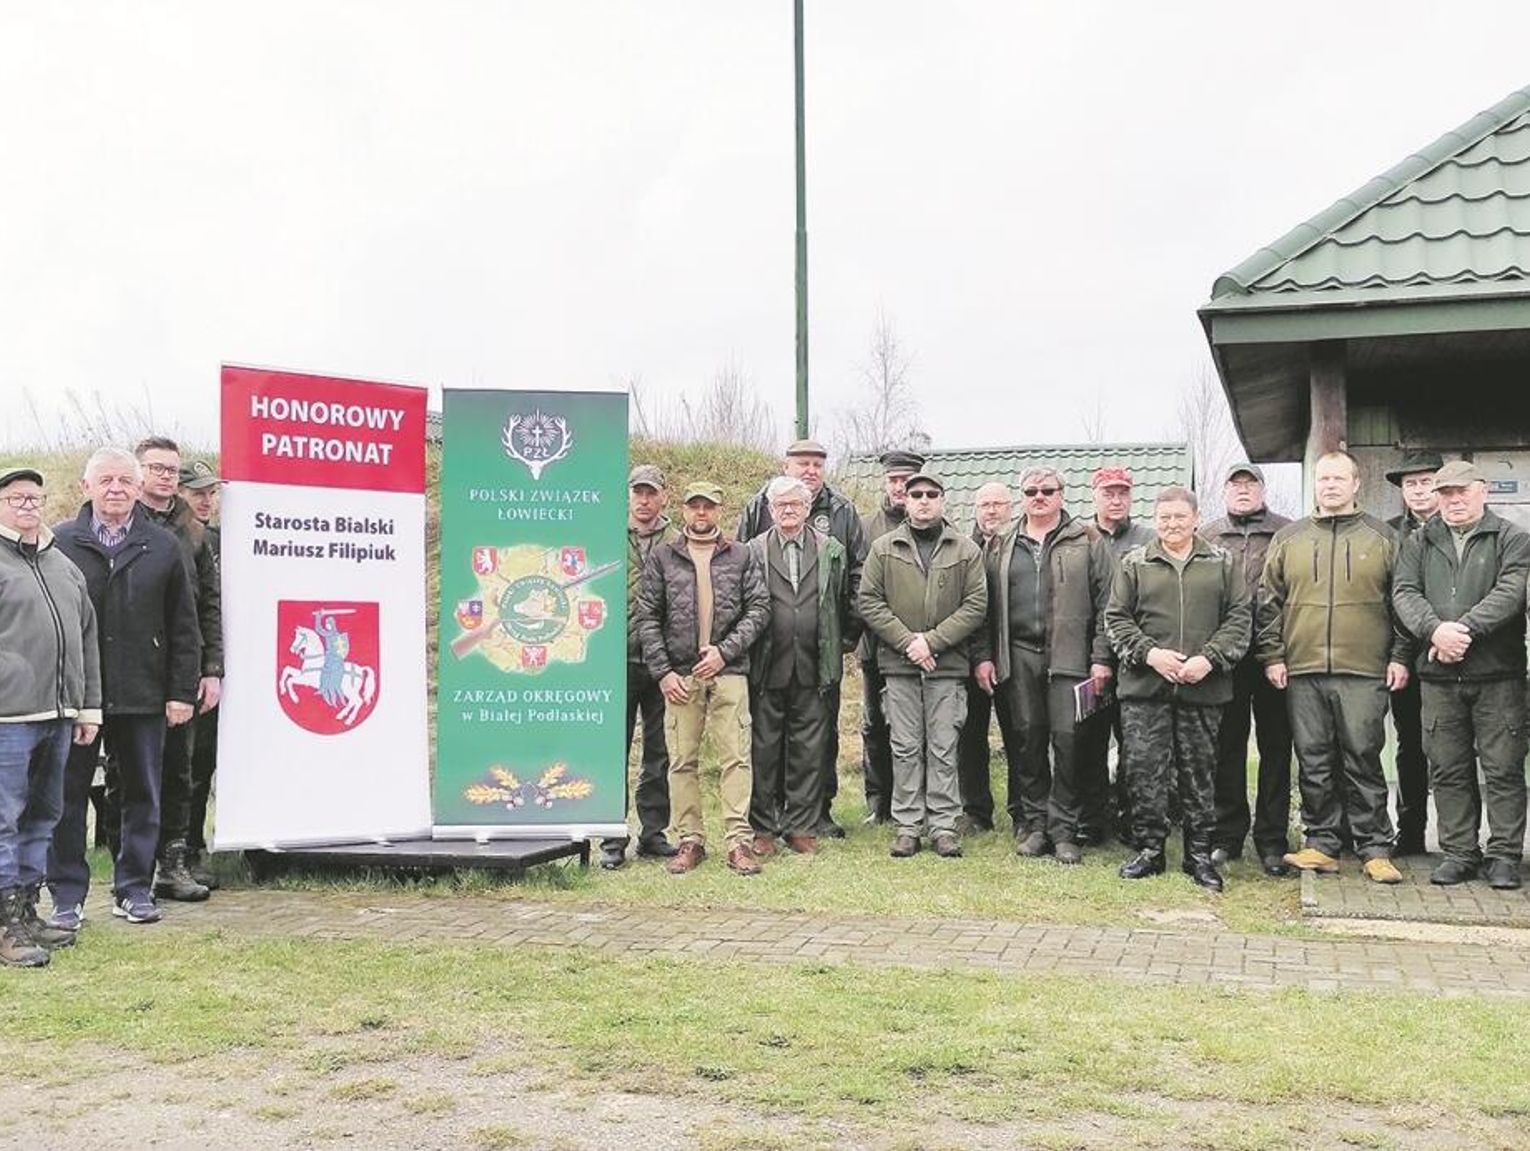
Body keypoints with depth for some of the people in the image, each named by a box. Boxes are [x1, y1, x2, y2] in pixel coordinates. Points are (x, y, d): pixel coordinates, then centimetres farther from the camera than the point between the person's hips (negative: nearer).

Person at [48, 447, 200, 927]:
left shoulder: (163, 547, 7)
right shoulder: (60, 543, 2)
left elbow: (184, 627, 7)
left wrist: (182, 691, 1)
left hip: (143, 696, 1)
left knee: (143, 795, 8)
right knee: (68, 796, 5)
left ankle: (134, 889, 20)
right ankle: (67, 896, 15)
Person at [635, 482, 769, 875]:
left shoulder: (740, 556, 10)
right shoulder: (661, 557, 9)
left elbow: (759, 607, 4)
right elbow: (647, 618, 6)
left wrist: (725, 651, -8)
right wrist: (663, 672, -3)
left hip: (728, 672, 0)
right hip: (679, 674, 1)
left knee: (736, 758, -5)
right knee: (682, 761, 3)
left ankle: (738, 841, -2)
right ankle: (690, 841, 11)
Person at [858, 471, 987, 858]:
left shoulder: (966, 551, 6)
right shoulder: (884, 549, 6)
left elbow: (976, 605, 0)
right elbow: (869, 602, 1)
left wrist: (933, 640, -11)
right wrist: (906, 641, -10)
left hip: (949, 665, 0)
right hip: (898, 665, 0)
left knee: (943, 748, 3)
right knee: (905, 747, 4)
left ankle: (944, 824, 9)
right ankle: (907, 824, 10)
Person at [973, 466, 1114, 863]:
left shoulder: (1087, 541, 6)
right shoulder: (1002, 547, 15)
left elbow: (1105, 602, 1)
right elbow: (987, 606, 14)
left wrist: (1101, 657, -6)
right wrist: (984, 656, 6)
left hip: (1069, 656, -3)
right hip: (1019, 655, 3)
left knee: (1067, 739, -6)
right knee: (1029, 740, 7)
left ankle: (1063, 829, 4)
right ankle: (1033, 823, 16)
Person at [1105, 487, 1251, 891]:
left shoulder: (1223, 562, 9)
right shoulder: (1134, 563, 9)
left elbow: (1240, 617, 4)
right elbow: (1116, 618, 6)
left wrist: (1209, 659, -9)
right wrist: (1149, 653, -9)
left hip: (1203, 688, 0)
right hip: (1145, 688, 0)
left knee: (1199, 772, 6)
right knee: (1144, 770, 0)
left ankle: (1199, 854, 16)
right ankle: (1149, 849, 12)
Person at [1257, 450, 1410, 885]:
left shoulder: (1382, 538, 7)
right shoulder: (1288, 539, 11)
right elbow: (1269, 602, 10)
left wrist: (1400, 656, -1)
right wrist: (1272, 656, 3)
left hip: (1364, 671, -2)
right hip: (1302, 672, 2)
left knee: (1363, 761, 0)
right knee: (1314, 763, 5)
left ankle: (1375, 848, 8)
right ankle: (1322, 844, 13)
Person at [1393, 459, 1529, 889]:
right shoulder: (1420, 543, 13)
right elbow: (1404, 592, 1)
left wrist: (1464, 629, -20)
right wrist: (1435, 629, -17)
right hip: (1439, 676, 3)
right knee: (1448, 770, 7)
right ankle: (1459, 853, 16)